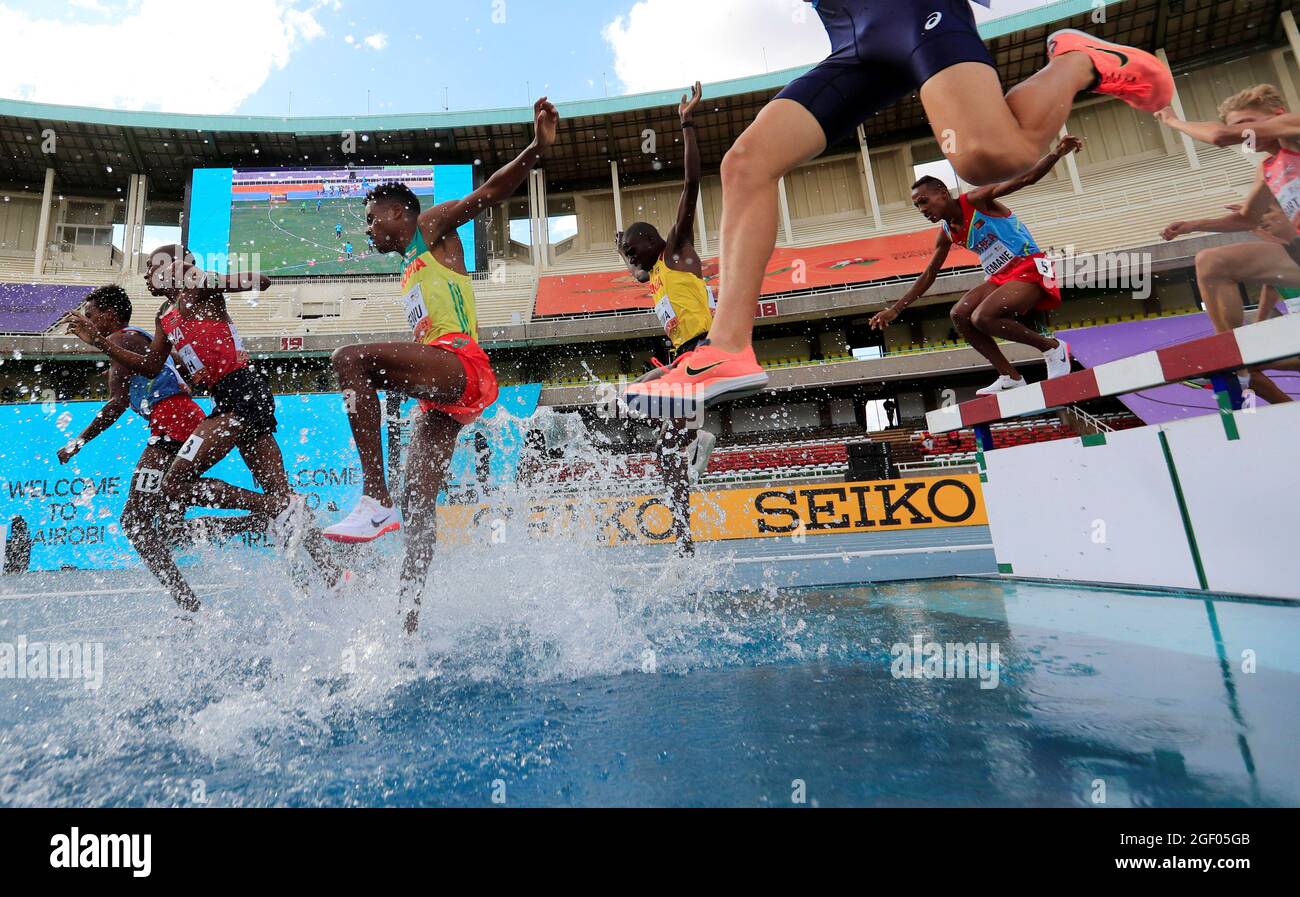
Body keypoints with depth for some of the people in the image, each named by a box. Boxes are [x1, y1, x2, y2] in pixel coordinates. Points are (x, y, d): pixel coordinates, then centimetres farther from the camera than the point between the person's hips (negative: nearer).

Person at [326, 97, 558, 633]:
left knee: (351, 359, -28)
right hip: (442, 393, 9)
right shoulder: (411, 273, 34)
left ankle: (376, 499, -32)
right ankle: (408, 620, 7)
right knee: (418, 506, 3)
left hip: (460, 365, -9)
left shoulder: (434, 227, 13)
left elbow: (490, 193, -2)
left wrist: (537, 148, -16)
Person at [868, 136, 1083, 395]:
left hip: (1031, 267, -8)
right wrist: (895, 310, 14)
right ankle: (1011, 377, -2)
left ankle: (1053, 347, -6)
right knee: (959, 315, -5)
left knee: (982, 317, -26)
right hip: (1001, 277, 8)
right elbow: (928, 276, 17)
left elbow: (1025, 179, -18)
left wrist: (1057, 153, -38)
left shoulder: (975, 200, -9)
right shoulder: (947, 234, 11)